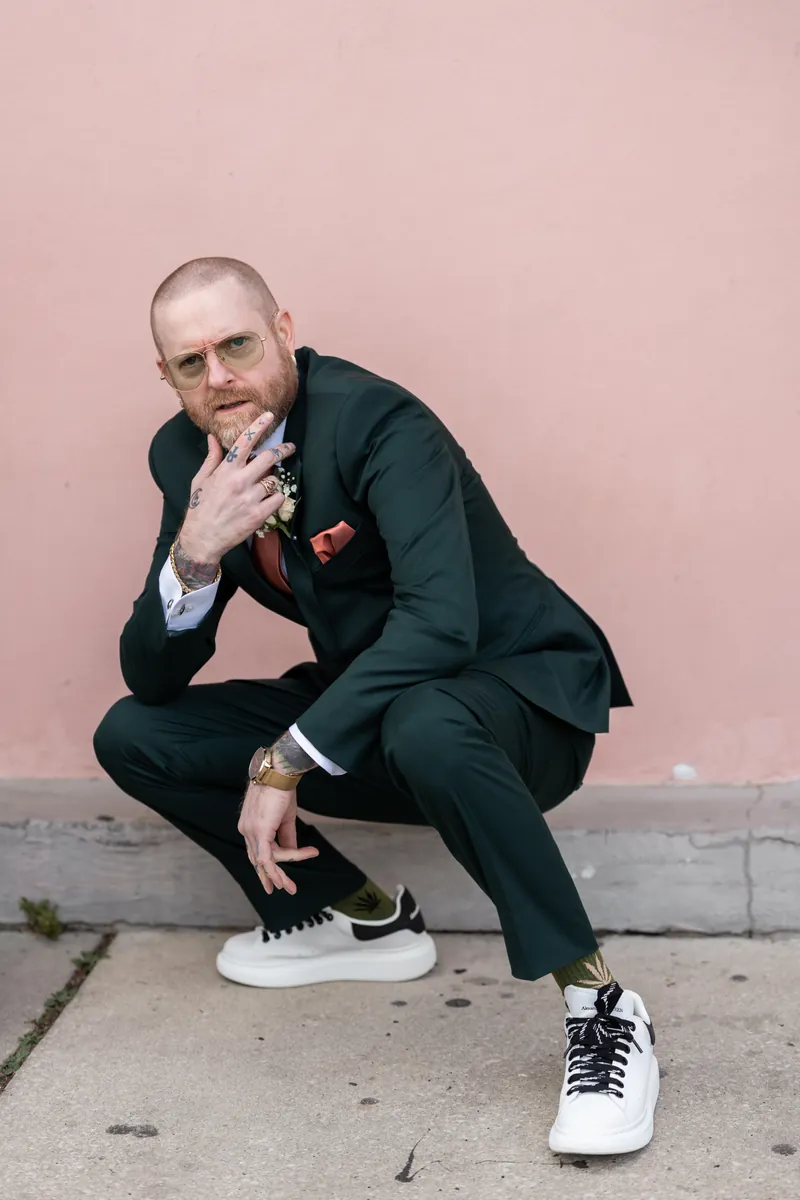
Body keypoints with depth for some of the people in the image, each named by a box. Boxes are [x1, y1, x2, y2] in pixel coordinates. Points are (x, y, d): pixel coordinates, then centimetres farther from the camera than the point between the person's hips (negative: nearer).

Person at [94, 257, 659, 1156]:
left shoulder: (376, 421, -21)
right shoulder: (186, 454, -1)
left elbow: (441, 622, -34)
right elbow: (152, 680, -3)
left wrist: (287, 760, -31)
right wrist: (194, 552, -22)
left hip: (512, 691, -7)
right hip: (368, 710, 7)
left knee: (424, 726, -41)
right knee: (132, 739, -2)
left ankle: (601, 1006, -24)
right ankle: (371, 919, 10)